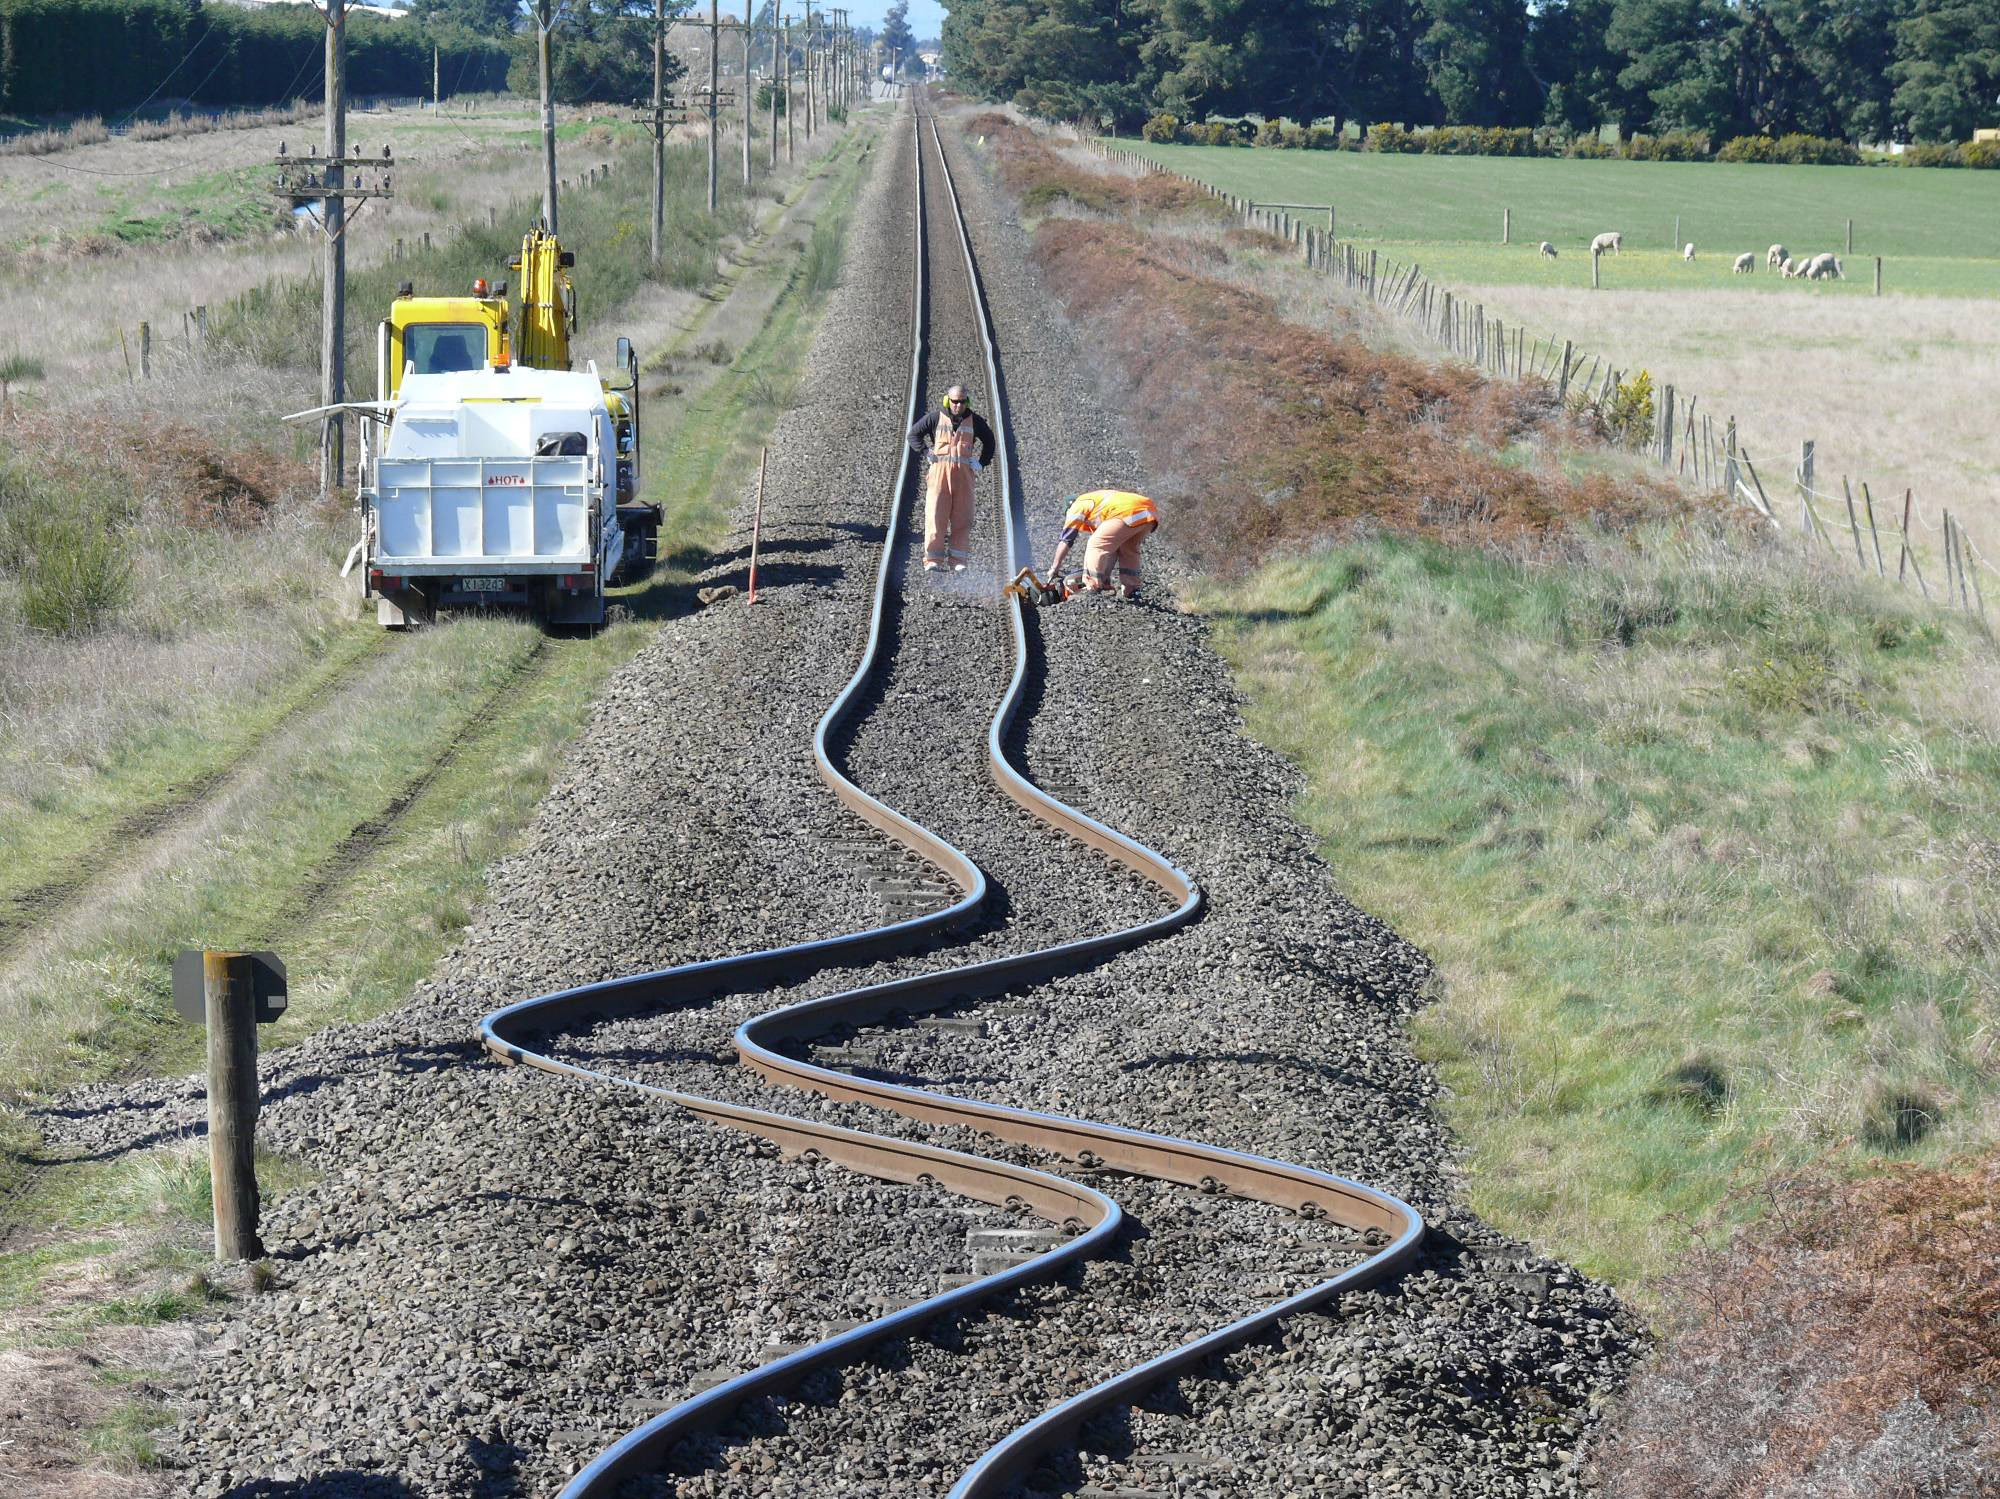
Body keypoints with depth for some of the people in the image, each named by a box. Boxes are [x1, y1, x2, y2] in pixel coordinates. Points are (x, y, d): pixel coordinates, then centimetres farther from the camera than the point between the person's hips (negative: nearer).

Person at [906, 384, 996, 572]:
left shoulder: (974, 421, 11)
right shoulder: (936, 418, 5)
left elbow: (989, 440, 25)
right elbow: (914, 434, 12)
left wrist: (982, 462, 13)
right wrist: (925, 452, -2)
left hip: (964, 472, 2)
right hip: (940, 469, -2)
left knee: (962, 518, -1)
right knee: (936, 515, -8)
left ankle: (958, 560, 3)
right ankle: (933, 560, -8)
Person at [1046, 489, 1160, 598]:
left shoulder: (1079, 505, 20)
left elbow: (1066, 540, 18)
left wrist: (1054, 568, 23)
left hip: (1130, 513, -8)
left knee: (1096, 546, 3)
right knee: (1128, 550, 28)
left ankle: (1094, 592, -1)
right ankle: (1132, 591, 21)